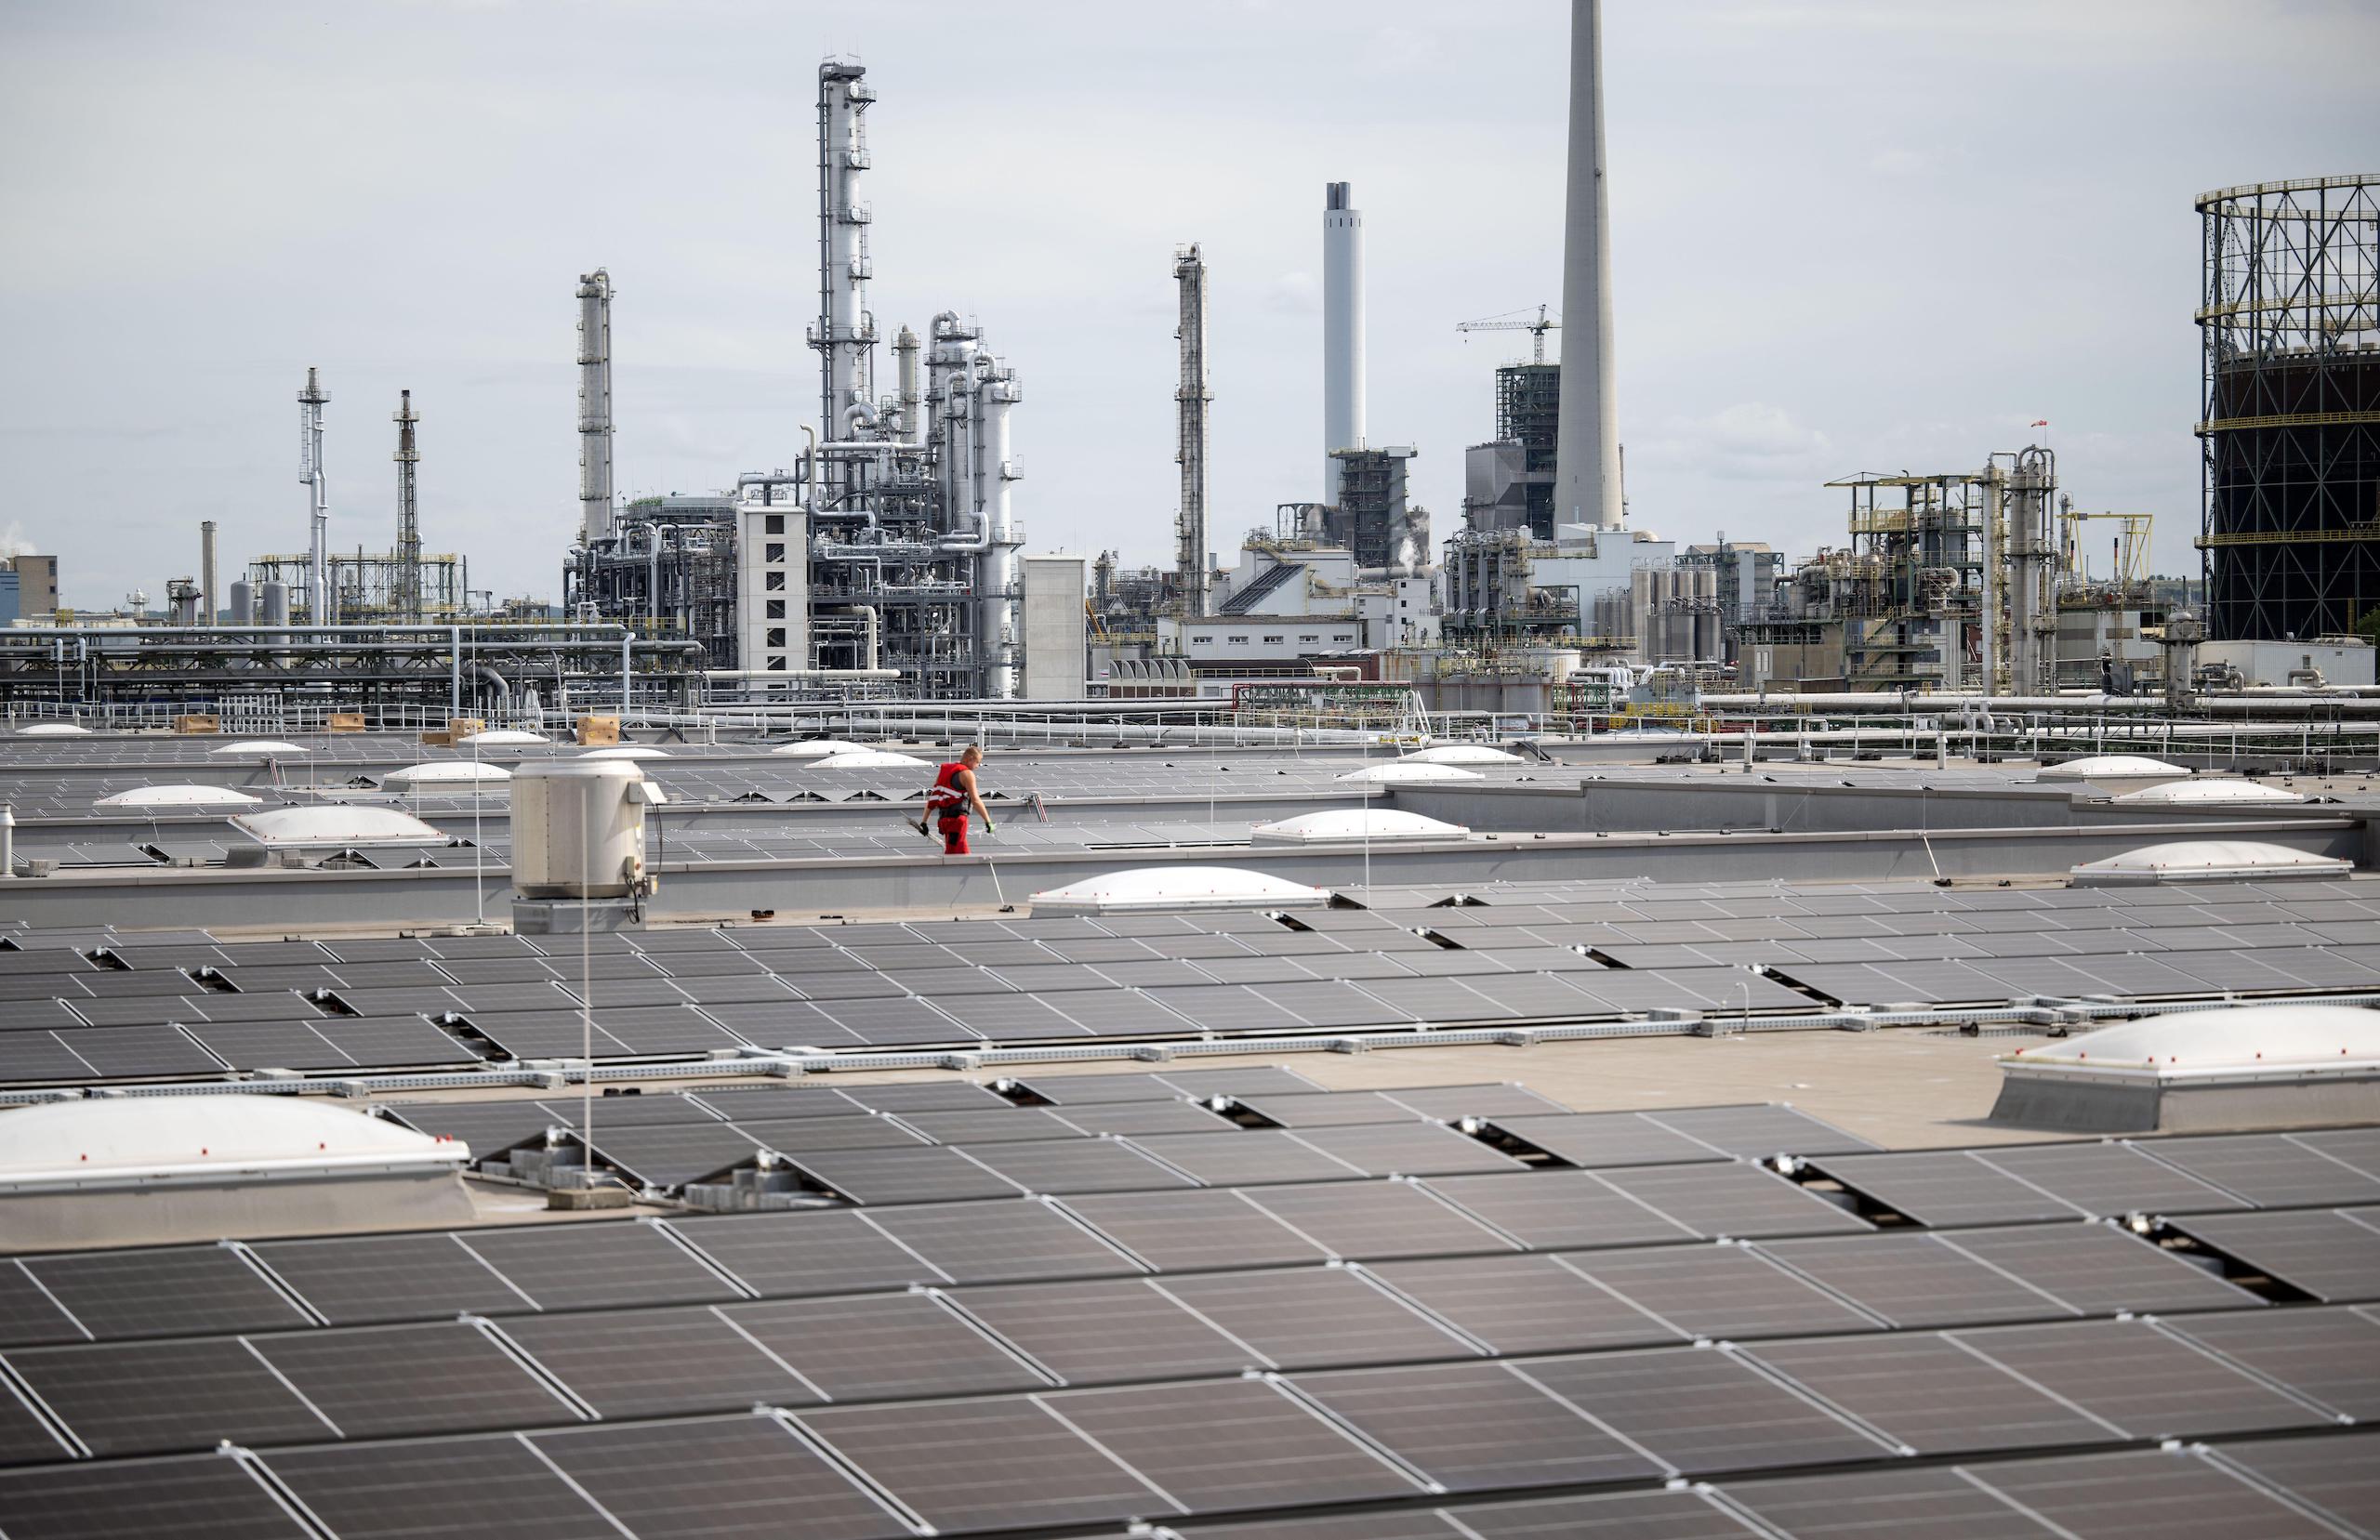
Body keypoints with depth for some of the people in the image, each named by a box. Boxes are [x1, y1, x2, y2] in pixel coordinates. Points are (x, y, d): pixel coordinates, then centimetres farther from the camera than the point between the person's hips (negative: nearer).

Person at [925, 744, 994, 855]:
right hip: (957, 819, -8)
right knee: (953, 854, -9)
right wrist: (988, 822, -11)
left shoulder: (944, 770, 17)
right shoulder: (967, 774, -7)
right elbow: (976, 801, -14)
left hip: (943, 818, 8)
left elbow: (931, 799, 17)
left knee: (963, 854, 14)